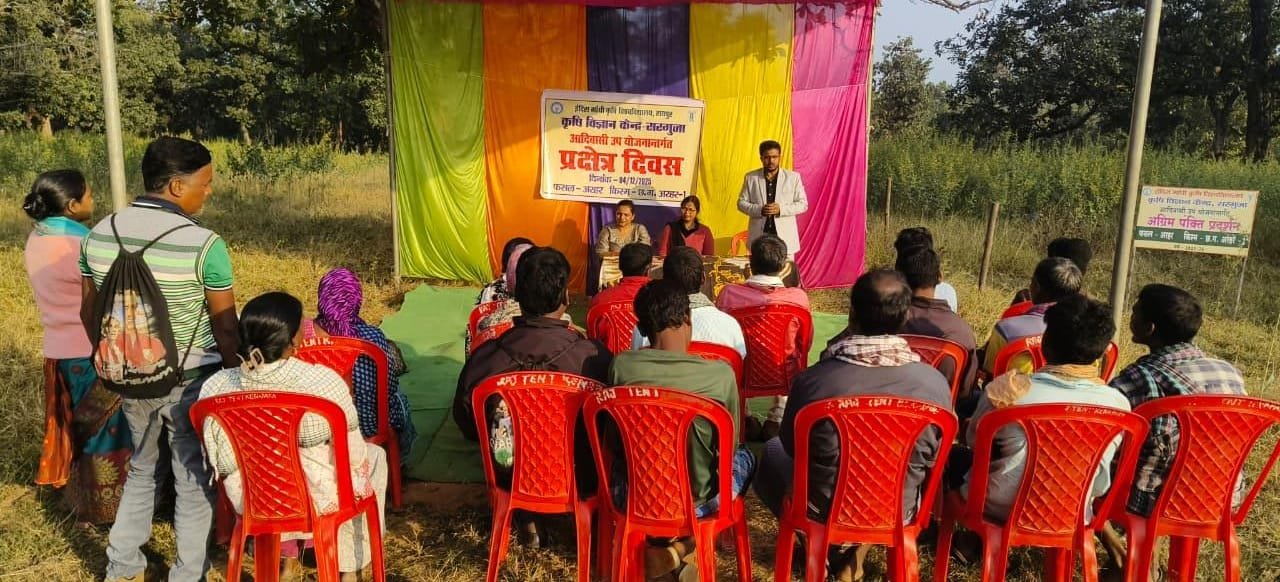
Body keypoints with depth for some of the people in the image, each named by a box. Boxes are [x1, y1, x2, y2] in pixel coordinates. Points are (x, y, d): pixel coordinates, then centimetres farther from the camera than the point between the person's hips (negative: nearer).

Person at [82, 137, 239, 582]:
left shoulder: (99, 235, -2)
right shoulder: (204, 244, -21)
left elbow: (88, 314, 8)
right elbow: (226, 329, -14)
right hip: (190, 382, -5)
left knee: (141, 470, 25)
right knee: (194, 482, 11)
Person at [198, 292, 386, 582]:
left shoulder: (216, 386, -17)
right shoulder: (324, 382, -28)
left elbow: (222, 463, -5)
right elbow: (354, 457, -16)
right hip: (317, 500, -4)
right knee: (373, 456, 27)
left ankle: (288, 559, 45)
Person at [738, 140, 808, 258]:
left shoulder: (793, 177, 1)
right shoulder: (750, 177, 4)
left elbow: (803, 204, 2)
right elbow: (741, 203, 6)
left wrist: (781, 209, -15)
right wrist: (759, 210, -13)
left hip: (785, 236, -1)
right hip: (759, 236, 1)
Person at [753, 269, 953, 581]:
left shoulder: (812, 381, -26)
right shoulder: (936, 383, -20)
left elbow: (791, 447, -7)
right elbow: (931, 458, -2)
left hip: (822, 512, -2)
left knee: (772, 451, 26)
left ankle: (831, 550, 23)